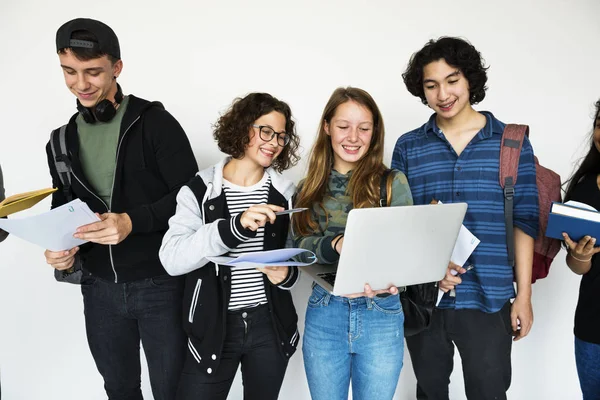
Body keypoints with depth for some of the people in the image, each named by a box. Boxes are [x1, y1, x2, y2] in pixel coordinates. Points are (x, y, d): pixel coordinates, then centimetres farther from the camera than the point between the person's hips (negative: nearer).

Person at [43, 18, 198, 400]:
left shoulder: (155, 122, -10)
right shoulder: (62, 141, 7)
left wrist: (133, 221, -26)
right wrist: (60, 247, -6)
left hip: (161, 283, -5)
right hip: (99, 287, 5)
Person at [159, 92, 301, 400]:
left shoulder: (284, 193, 3)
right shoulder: (199, 191, -6)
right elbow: (171, 259, -18)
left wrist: (288, 274, -14)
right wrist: (234, 227, -31)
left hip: (271, 325, 3)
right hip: (213, 327, -2)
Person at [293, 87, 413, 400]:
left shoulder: (393, 182, -2)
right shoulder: (311, 188, 6)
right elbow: (299, 246, -2)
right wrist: (336, 245, -23)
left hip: (381, 316, -1)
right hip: (323, 316, 2)